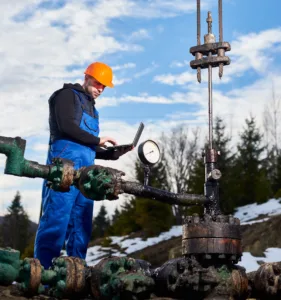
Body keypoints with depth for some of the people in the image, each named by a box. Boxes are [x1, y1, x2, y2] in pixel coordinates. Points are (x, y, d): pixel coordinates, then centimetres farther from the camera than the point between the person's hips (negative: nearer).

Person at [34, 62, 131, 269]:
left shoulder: (91, 109, 30)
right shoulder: (67, 95, 7)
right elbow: (66, 126, -10)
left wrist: (112, 154, 10)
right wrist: (97, 140, -4)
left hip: (85, 172, 8)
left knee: (81, 227, 2)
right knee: (56, 220, -14)